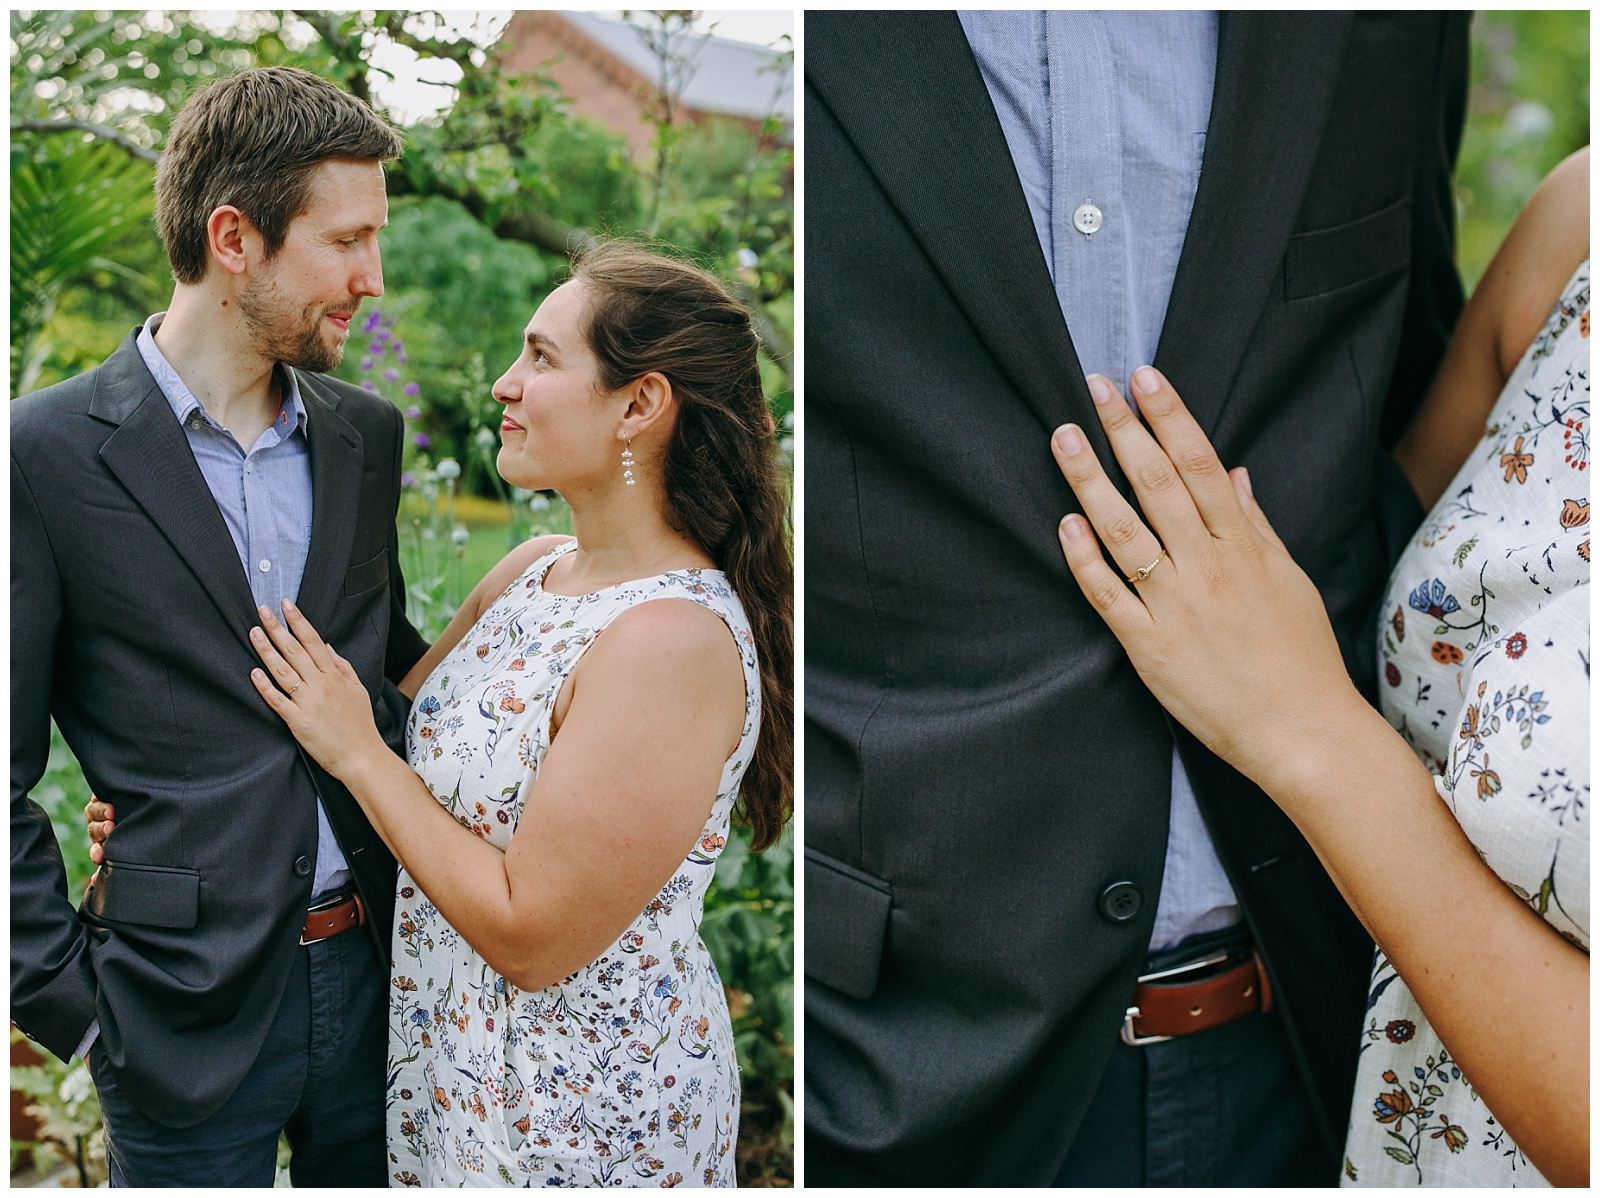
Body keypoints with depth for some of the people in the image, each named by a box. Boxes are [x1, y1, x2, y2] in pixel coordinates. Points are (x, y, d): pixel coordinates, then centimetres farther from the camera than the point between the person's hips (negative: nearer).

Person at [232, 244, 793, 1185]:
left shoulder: (674, 639, -29)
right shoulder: (535, 568, -2)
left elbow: (532, 936, -27)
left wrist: (358, 754, -19)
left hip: (584, 1111, -7)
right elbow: (399, 721, 9)